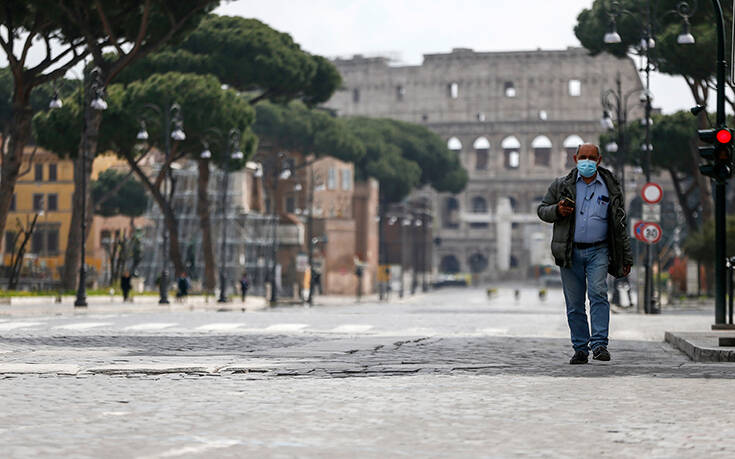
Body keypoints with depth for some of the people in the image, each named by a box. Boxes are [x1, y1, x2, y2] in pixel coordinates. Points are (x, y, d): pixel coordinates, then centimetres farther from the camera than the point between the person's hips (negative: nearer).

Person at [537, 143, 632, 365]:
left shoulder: (610, 188, 8)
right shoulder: (562, 185, 7)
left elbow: (620, 225, 11)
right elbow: (542, 210, 12)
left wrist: (626, 258, 9)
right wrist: (557, 211, -12)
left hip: (598, 251, -1)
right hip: (570, 253, 1)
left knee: (598, 294, -18)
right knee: (574, 303, 2)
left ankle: (599, 344, -19)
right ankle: (581, 348, 11)